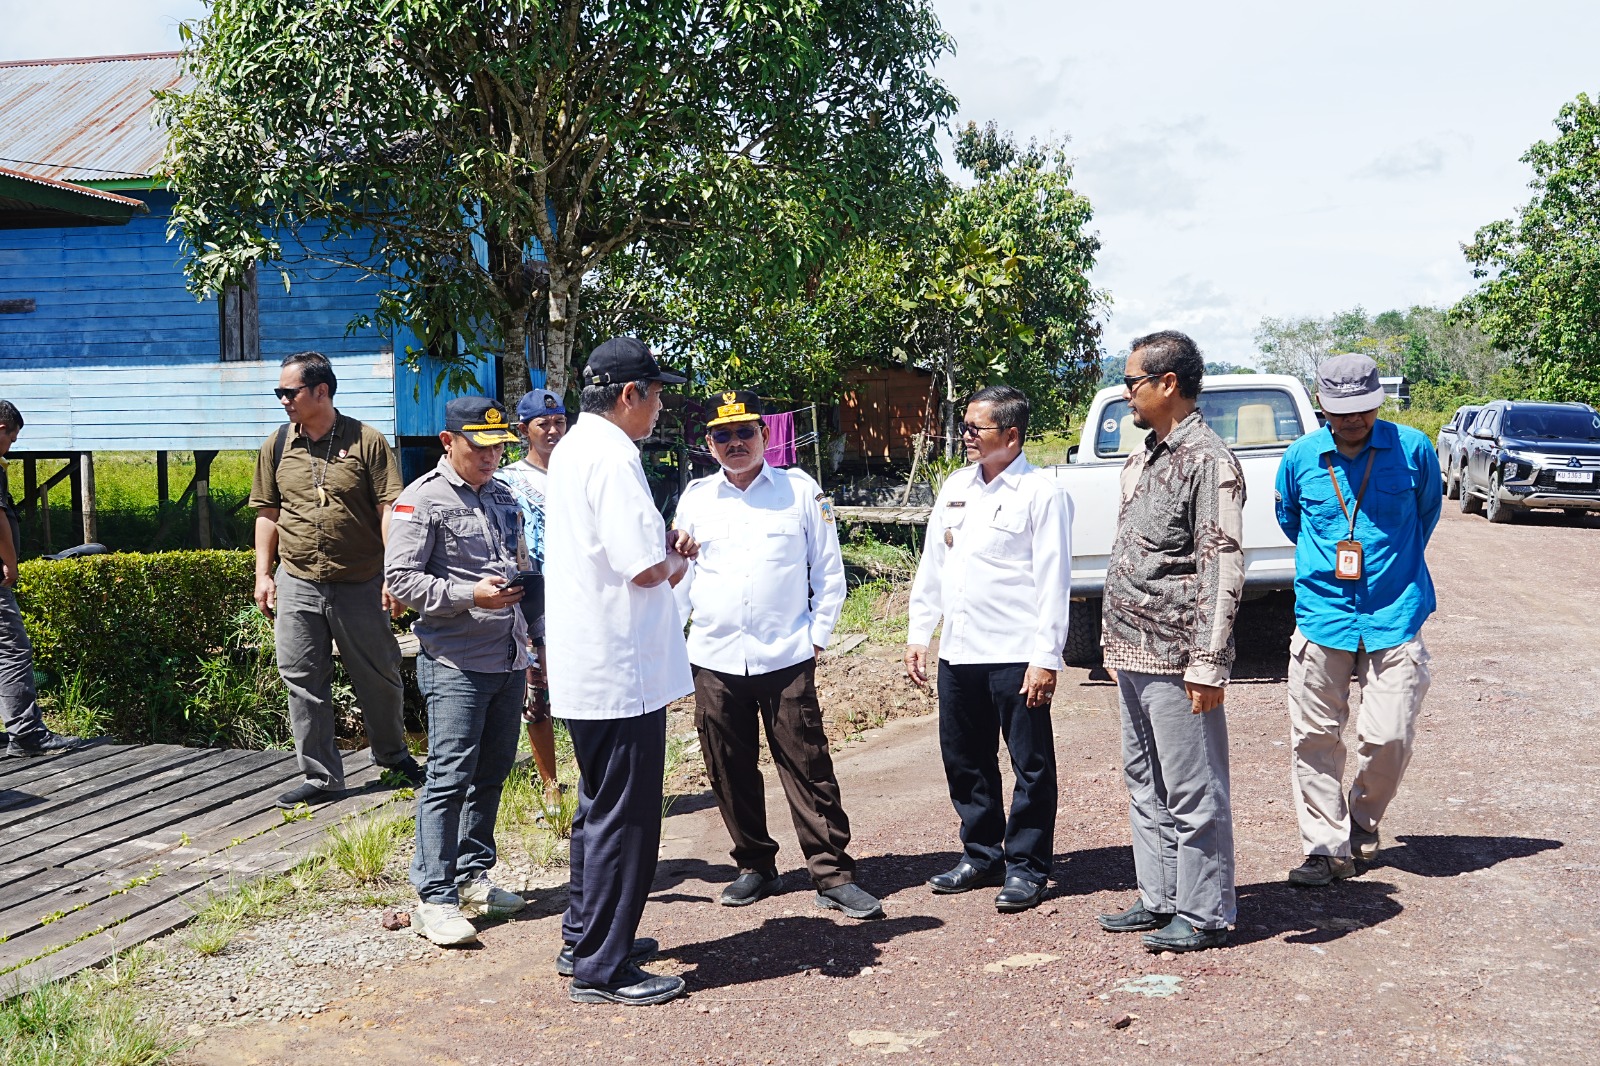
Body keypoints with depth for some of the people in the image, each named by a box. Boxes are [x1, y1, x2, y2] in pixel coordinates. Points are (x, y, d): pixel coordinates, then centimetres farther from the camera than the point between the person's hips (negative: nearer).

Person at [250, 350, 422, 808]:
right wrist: (263, 573, 7)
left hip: (360, 584, -3)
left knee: (379, 675, 8)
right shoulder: (277, 446, 7)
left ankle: (392, 753, 32)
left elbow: (388, 508, -5)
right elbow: (267, 513, 13)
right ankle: (321, 777, 14)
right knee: (303, 682, 3)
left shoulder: (366, 441, -3)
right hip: (297, 584, 3)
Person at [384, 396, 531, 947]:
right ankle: (434, 897, -4)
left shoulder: (504, 498, 17)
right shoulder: (422, 500, -6)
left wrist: (534, 638, 22)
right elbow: (400, 579, -12)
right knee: (449, 777, -8)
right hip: (455, 663, -7)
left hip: (510, 659, 7)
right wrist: (470, 595, -21)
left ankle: (473, 876, 24)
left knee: (491, 774, 12)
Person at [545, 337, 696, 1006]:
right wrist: (678, 558, -3)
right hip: (622, 670, -11)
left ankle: (583, 939, 33)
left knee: (600, 807, 21)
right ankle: (603, 970, 9)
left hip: (586, 668, 11)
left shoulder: (573, 448, 13)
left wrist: (665, 549, 7)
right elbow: (649, 569, -25)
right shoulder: (613, 456, -19)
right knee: (624, 818, -1)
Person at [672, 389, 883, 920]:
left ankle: (833, 874, 5)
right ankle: (755, 866, 24)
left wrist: (818, 634, 1)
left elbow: (829, 570, 6)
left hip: (786, 657, -2)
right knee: (730, 772, 9)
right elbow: (680, 575, 14)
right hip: (714, 658, 3)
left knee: (809, 767, -3)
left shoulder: (801, 491, 4)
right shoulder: (695, 498, 10)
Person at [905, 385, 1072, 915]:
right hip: (957, 651, 7)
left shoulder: (1041, 493, -7)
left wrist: (1046, 657, -15)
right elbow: (931, 564, 17)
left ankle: (1026, 867, 15)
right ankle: (981, 855, 29)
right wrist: (918, 632, 13)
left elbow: (1053, 581, -11)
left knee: (1030, 765, 3)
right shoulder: (955, 487, 12)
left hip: (1016, 655, -7)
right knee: (965, 761, 15)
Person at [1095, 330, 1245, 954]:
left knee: (1193, 791, 0)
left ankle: (1205, 914, 11)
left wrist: (1208, 663, -21)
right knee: (1145, 784, 17)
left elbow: (1222, 569, -18)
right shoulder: (1143, 459, 15)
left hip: (1175, 657, -10)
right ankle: (1160, 899, 28)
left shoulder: (1207, 459, -14)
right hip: (1133, 650, 10)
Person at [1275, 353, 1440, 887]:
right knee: (1314, 738, 1)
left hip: (1394, 617, -1)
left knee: (1388, 737, -4)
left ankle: (1362, 825, 23)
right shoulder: (1301, 457, 1)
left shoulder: (1413, 449, -3)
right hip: (1321, 615, 2)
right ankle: (1326, 846, 13)